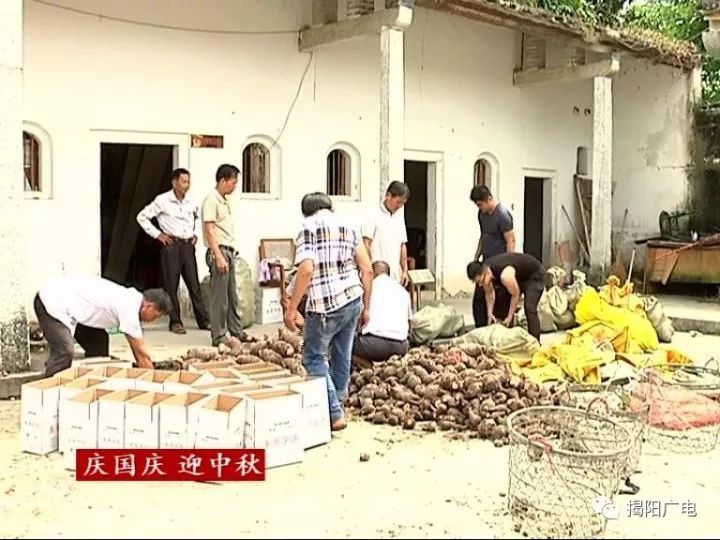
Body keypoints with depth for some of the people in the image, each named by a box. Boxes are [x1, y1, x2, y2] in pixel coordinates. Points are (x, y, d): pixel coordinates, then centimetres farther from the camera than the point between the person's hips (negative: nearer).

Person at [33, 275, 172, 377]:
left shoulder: (130, 299, 7)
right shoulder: (129, 309, -21)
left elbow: (138, 345, 17)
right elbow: (140, 352, -14)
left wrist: (150, 366, 19)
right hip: (52, 301, -10)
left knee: (98, 341, 12)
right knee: (64, 351, -24)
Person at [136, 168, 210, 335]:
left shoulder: (191, 202, 9)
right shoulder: (163, 200, -5)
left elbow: (198, 217, 30)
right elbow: (142, 217, -3)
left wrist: (195, 234, 17)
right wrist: (157, 234, -5)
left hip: (188, 246, 4)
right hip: (171, 245, -4)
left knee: (194, 284, 5)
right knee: (171, 285, 0)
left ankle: (203, 320, 9)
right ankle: (175, 321, 7)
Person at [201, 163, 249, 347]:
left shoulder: (225, 201, 17)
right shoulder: (211, 201, -11)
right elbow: (209, 231, -16)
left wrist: (230, 254, 14)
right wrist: (219, 257, -21)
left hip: (229, 251, 9)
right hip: (219, 251, -9)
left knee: (232, 296, 13)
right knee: (219, 296, -5)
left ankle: (236, 331, 21)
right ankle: (218, 335, 1)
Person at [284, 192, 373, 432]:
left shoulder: (308, 226, -1)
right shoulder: (348, 225, 14)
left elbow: (306, 270, -16)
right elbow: (367, 269, 8)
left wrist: (291, 308, -11)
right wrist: (366, 307, 15)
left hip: (325, 304, -6)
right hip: (353, 299, 6)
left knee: (314, 358, 6)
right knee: (342, 356, 18)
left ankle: (334, 414, 0)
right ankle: (338, 403, 30)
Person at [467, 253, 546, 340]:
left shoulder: (505, 275, -42)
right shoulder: (483, 270, -20)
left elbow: (515, 295, -27)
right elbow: (489, 292, -4)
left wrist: (509, 317, -19)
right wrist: (490, 313, -12)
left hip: (535, 275, -8)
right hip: (518, 275, 8)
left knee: (529, 309, -18)